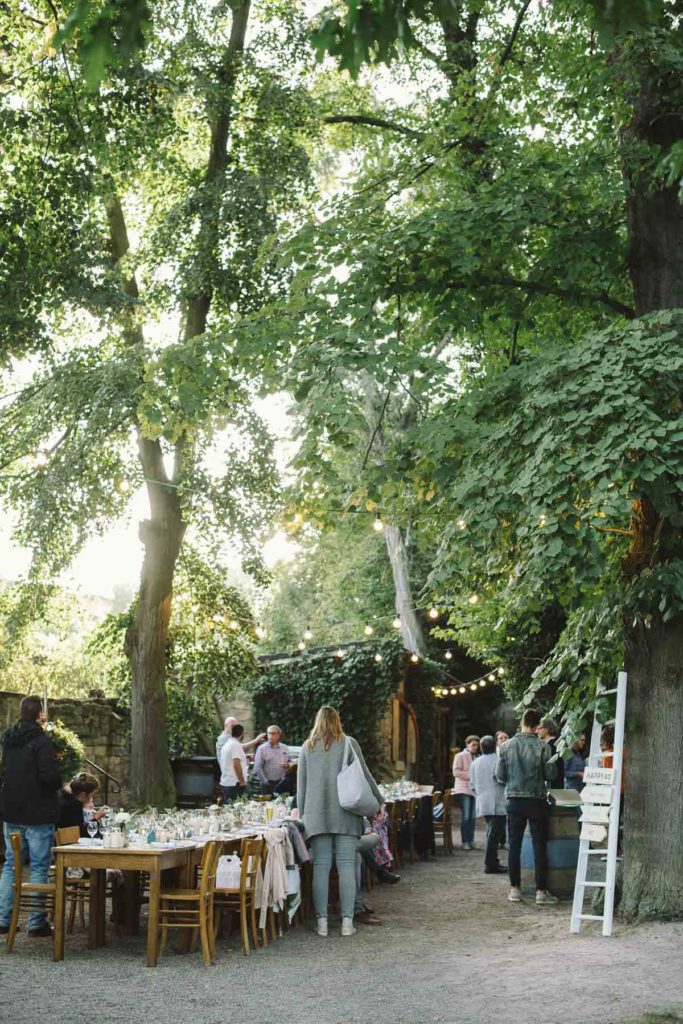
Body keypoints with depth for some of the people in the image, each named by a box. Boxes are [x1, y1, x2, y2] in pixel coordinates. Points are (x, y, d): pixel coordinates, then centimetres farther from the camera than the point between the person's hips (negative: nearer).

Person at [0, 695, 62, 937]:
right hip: (38, 814, -7)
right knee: (39, 868, 1)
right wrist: (59, 785, 0)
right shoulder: (42, 741, -15)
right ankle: (37, 922, 3)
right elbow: (50, 776, -23)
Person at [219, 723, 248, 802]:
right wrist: (242, 782, -16)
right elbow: (237, 765, -20)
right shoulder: (236, 745, -13)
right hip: (235, 784, -9)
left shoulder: (226, 744, 15)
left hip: (225, 783, 9)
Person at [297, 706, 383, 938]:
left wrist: (302, 814, 18)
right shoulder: (348, 744, 3)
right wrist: (379, 801, 14)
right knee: (346, 866, -1)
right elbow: (364, 775, 4)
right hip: (345, 814, -2)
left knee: (321, 866, 2)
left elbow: (301, 785, 11)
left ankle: (322, 922, 1)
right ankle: (347, 921, -3)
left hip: (316, 814, 2)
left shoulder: (307, 747, 9)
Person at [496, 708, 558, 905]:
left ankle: (515, 889, 11)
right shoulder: (542, 747, -10)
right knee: (539, 846, 3)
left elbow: (500, 775, 0)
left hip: (514, 800, 2)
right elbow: (550, 775, -9)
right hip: (536, 800, -2)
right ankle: (541, 891, 2)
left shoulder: (507, 746, -2)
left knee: (514, 845, 9)